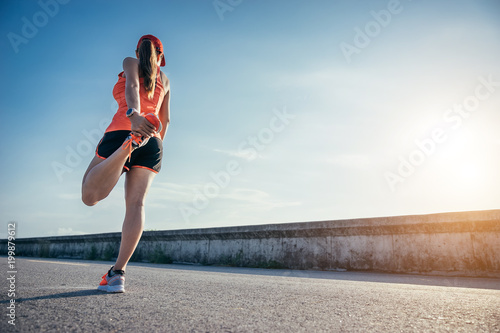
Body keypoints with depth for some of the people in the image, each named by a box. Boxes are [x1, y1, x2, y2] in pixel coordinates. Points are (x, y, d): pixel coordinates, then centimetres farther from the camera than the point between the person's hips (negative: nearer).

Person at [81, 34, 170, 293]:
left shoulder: (130, 63, 18)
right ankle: (118, 272, -12)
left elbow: (132, 86, -6)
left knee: (90, 196, -9)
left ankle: (129, 144, -34)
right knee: (136, 204, -4)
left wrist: (134, 115, -25)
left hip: (121, 130, -3)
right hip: (152, 144, 4)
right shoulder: (164, 80, 28)